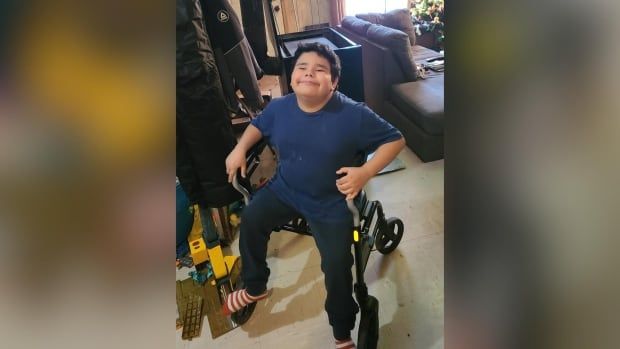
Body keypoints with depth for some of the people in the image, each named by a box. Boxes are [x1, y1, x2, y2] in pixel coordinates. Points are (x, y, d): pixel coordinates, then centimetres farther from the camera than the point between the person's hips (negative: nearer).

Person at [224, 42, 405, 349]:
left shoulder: (353, 114, -22)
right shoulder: (279, 107, -8)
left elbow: (395, 140, -14)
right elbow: (257, 125, 14)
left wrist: (365, 173, -27)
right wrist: (240, 148, -2)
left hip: (331, 203, -4)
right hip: (284, 189, 5)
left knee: (336, 265, -10)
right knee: (250, 219, 1)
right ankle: (255, 288, 28)